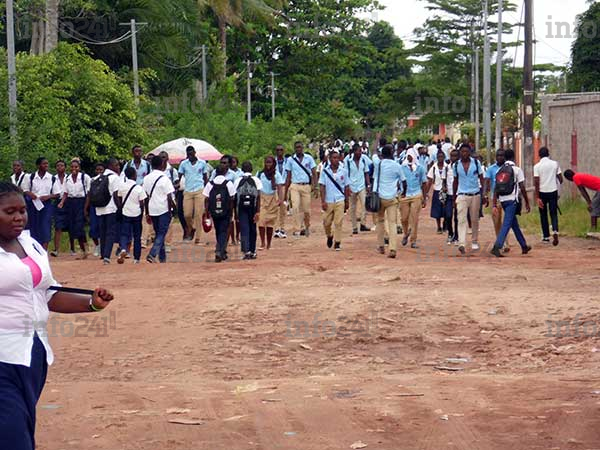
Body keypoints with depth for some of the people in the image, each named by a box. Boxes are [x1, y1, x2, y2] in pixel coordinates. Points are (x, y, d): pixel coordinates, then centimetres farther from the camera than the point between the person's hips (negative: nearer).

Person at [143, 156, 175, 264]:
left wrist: (147, 213, 14)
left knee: (158, 234, 15)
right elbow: (169, 197, -12)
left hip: (152, 210, 5)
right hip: (164, 210, -5)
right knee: (161, 234, -3)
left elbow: (146, 197, 9)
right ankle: (152, 254, -19)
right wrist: (170, 212, -4)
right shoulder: (164, 179, -10)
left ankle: (162, 258, 18)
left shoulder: (147, 178, 6)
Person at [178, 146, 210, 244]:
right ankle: (190, 230, 22)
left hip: (199, 191, -1)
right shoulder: (183, 164, 7)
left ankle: (198, 237, -2)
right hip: (188, 192, 1)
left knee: (198, 215, -5)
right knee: (187, 214, -6)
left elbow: (205, 177, 13)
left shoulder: (202, 163, 6)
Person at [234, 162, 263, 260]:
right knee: (252, 229, 13)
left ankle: (246, 251, -19)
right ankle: (252, 252, 19)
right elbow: (258, 197, -6)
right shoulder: (256, 180, 1)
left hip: (242, 207, 0)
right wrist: (258, 212, -7)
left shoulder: (238, 180, 4)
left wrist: (236, 211, 12)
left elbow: (235, 197, 4)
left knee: (244, 229, -3)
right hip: (253, 207, 0)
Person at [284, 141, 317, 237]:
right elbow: (288, 177, 9)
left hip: (306, 186, 0)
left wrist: (315, 186, -9)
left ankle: (307, 227, 27)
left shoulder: (309, 158, 6)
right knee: (296, 207, -15)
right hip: (294, 186, 0)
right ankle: (298, 229, -16)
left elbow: (314, 173, 5)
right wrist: (286, 192, 6)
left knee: (306, 209, 3)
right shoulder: (290, 160, 7)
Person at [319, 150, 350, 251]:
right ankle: (329, 236, 33)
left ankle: (337, 243, 0)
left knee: (338, 222, -5)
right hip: (328, 201, 0)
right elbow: (322, 186, -1)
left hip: (340, 201, 0)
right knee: (326, 222, 5)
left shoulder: (343, 171, 4)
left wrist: (346, 202, 8)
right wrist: (323, 201, -8)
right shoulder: (325, 171, 1)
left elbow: (346, 187, 9)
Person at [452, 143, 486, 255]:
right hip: (462, 195, 0)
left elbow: (481, 179, 3)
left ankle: (475, 242, 24)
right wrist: (454, 198, 12)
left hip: (475, 194, 0)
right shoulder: (456, 165, 4)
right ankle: (462, 244, -21)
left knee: (475, 220, 10)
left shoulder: (476, 163, 1)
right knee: (462, 220, -13)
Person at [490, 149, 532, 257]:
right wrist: (527, 203, 1)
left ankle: (524, 246, 30)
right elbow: (522, 188, -7)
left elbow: (496, 189, 5)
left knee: (515, 224, 18)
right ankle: (497, 247, -22)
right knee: (507, 224, -9)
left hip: (503, 200, 6)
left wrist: (495, 205, 5)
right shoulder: (517, 170, -5)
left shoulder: (500, 170, 9)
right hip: (512, 200, -6)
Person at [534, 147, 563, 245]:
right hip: (553, 192, 1)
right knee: (553, 213, 8)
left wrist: (537, 197, -9)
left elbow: (536, 182, -11)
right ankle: (555, 231, -17)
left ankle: (546, 236, 16)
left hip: (542, 192, -1)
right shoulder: (555, 164, 1)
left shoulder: (537, 166, -6)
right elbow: (560, 179, 3)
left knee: (543, 215, 12)